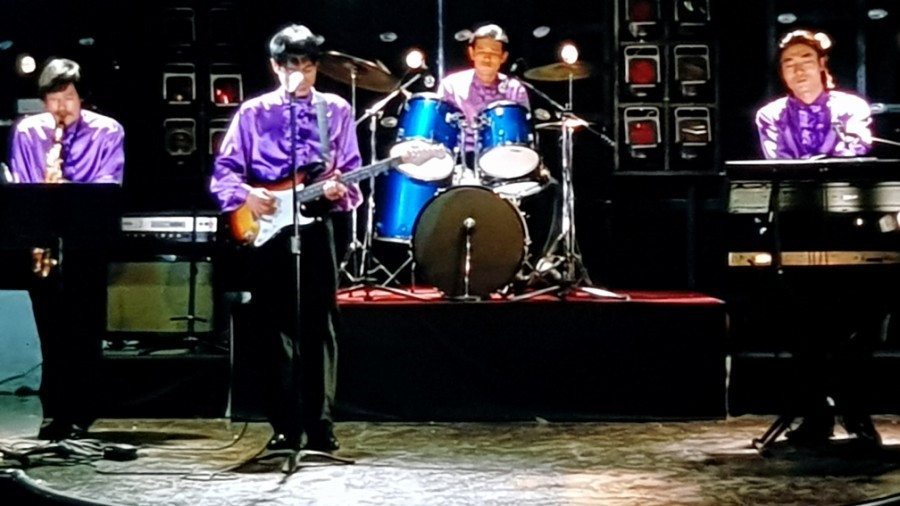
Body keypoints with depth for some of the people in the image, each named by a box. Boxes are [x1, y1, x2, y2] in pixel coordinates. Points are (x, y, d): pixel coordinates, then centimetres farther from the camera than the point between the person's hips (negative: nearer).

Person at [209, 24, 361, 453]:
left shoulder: (336, 111, 9)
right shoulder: (252, 113, 8)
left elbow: (351, 173, 8)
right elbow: (223, 172, 6)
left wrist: (339, 190, -14)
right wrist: (246, 195, -13)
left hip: (315, 228, 0)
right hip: (266, 231, 1)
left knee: (320, 327, -3)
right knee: (276, 329, 3)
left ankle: (320, 427, 0)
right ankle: (286, 428, 8)